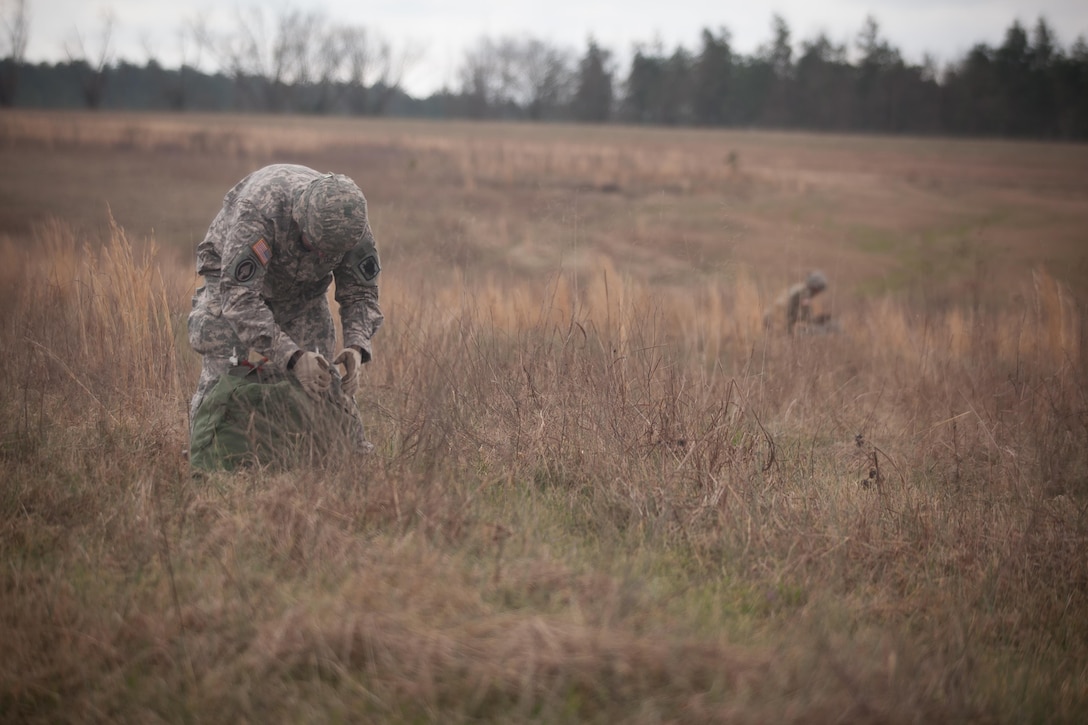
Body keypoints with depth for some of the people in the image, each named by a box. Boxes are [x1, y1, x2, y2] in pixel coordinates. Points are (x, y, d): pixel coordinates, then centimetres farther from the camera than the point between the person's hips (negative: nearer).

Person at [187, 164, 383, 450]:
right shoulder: (257, 209, -43)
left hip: (303, 286, 3)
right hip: (233, 276, -3)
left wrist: (356, 346, -35)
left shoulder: (350, 221, -28)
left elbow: (360, 292, -15)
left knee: (323, 373, -7)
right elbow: (240, 297, -46)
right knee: (223, 366, -18)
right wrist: (293, 356, -55)